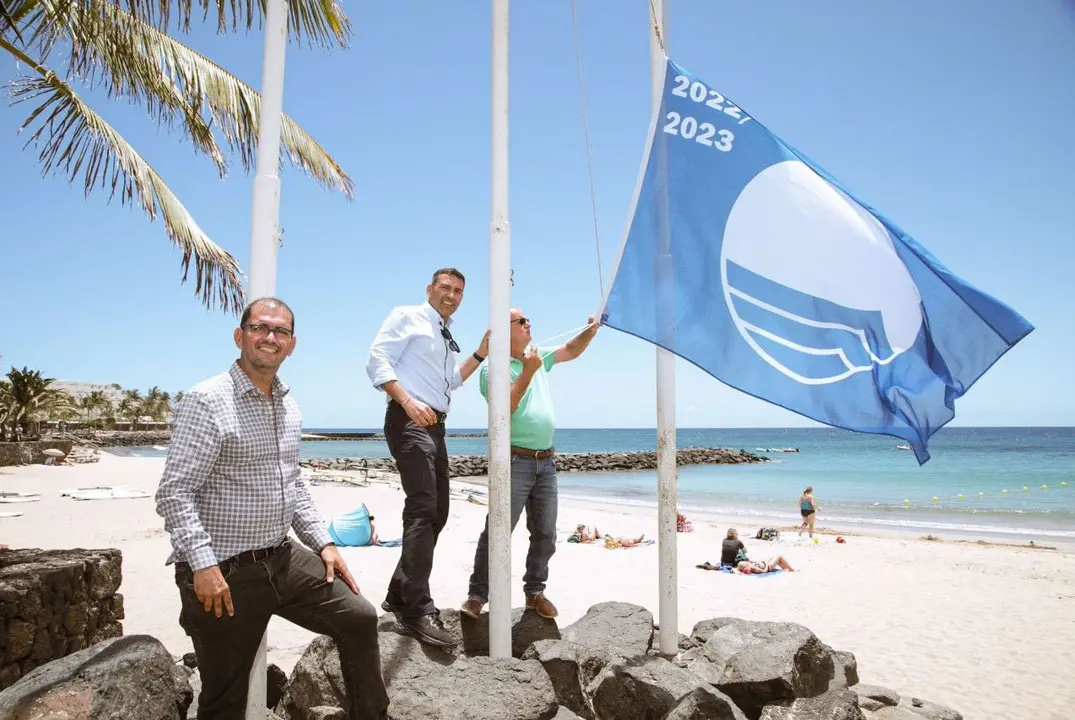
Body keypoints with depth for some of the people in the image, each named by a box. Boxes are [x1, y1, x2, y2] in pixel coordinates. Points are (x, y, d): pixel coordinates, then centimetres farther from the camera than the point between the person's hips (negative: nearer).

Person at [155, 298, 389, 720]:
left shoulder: (288, 406, 9)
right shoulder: (207, 401, -14)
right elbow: (174, 493, -18)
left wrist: (322, 541, 11)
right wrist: (203, 564, -25)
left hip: (282, 558, 7)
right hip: (224, 571, -6)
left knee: (359, 617, 4)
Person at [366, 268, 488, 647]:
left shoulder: (447, 338, 24)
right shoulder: (407, 316, 1)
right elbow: (377, 362, -10)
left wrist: (481, 353, 16)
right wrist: (408, 401, -22)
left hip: (434, 425, 9)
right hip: (408, 421, -9)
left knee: (436, 514, 9)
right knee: (423, 509, -19)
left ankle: (400, 595, 21)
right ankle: (418, 609, -17)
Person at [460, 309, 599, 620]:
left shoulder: (538, 356, 13)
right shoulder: (493, 367, -7)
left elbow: (571, 350, 20)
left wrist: (590, 330, 3)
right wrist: (528, 371, -21)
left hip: (546, 462, 7)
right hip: (515, 462, -7)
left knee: (545, 535, 10)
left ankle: (535, 592, 22)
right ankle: (477, 595, 3)